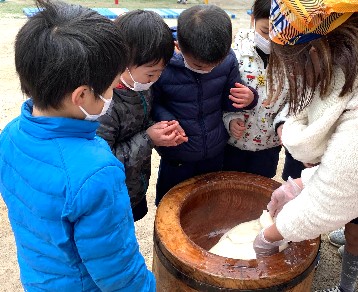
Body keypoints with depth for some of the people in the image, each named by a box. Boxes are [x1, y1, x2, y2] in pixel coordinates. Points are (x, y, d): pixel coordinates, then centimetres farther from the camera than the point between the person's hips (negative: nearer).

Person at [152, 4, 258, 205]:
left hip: (216, 153, 3)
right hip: (176, 157, -3)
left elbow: (228, 98, 0)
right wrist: (166, 120, -31)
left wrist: (248, 98, -21)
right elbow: (153, 104, -12)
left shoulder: (228, 60, -14)